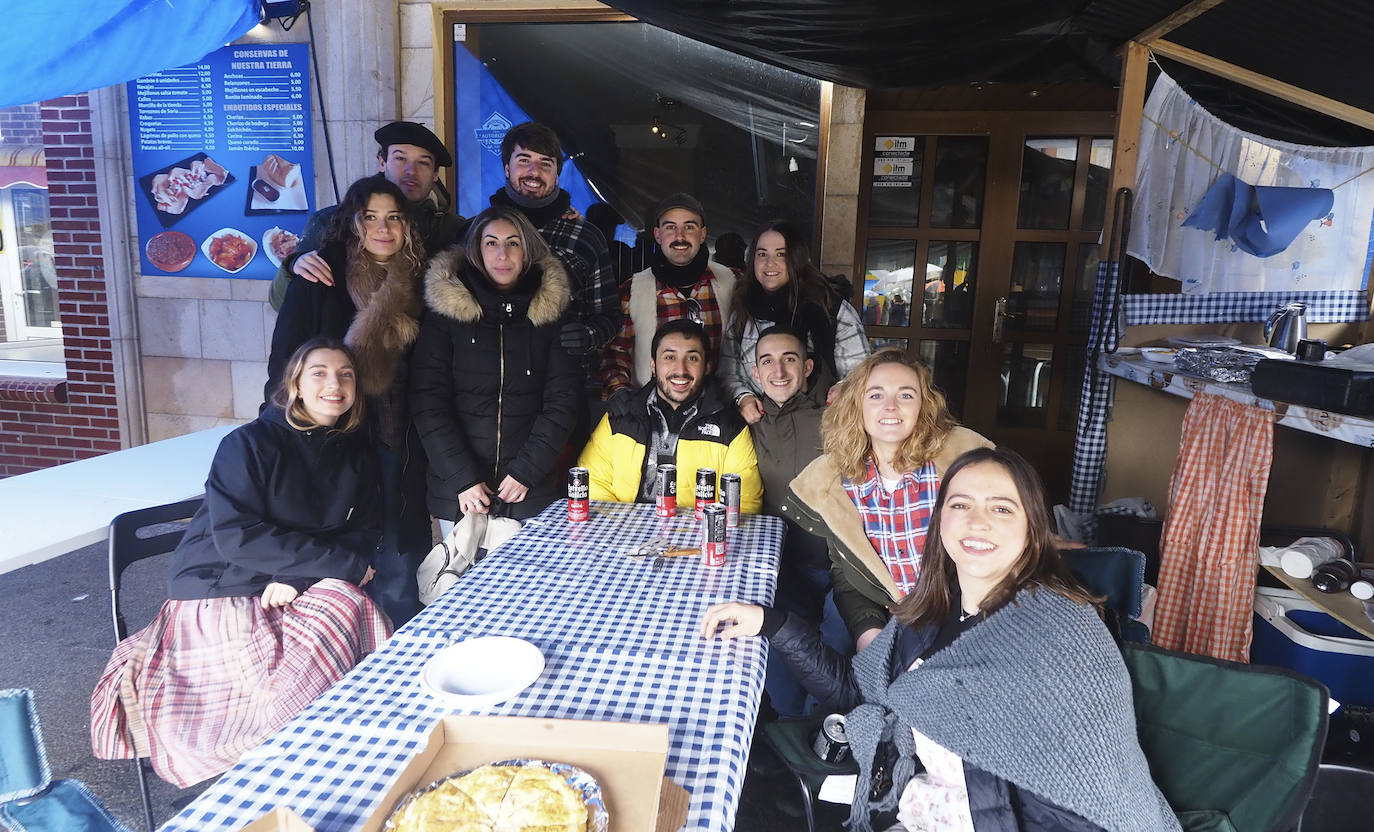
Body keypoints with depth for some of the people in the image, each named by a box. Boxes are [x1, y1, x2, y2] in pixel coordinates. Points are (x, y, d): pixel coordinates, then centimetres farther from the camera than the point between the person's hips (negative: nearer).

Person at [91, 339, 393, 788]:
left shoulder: (356, 452, 3)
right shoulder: (249, 444, -13)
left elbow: (365, 533, 3)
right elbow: (237, 537, -21)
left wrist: (299, 575, -16)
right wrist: (342, 564, -22)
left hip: (300, 590, 5)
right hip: (221, 594, -5)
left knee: (350, 604, -25)